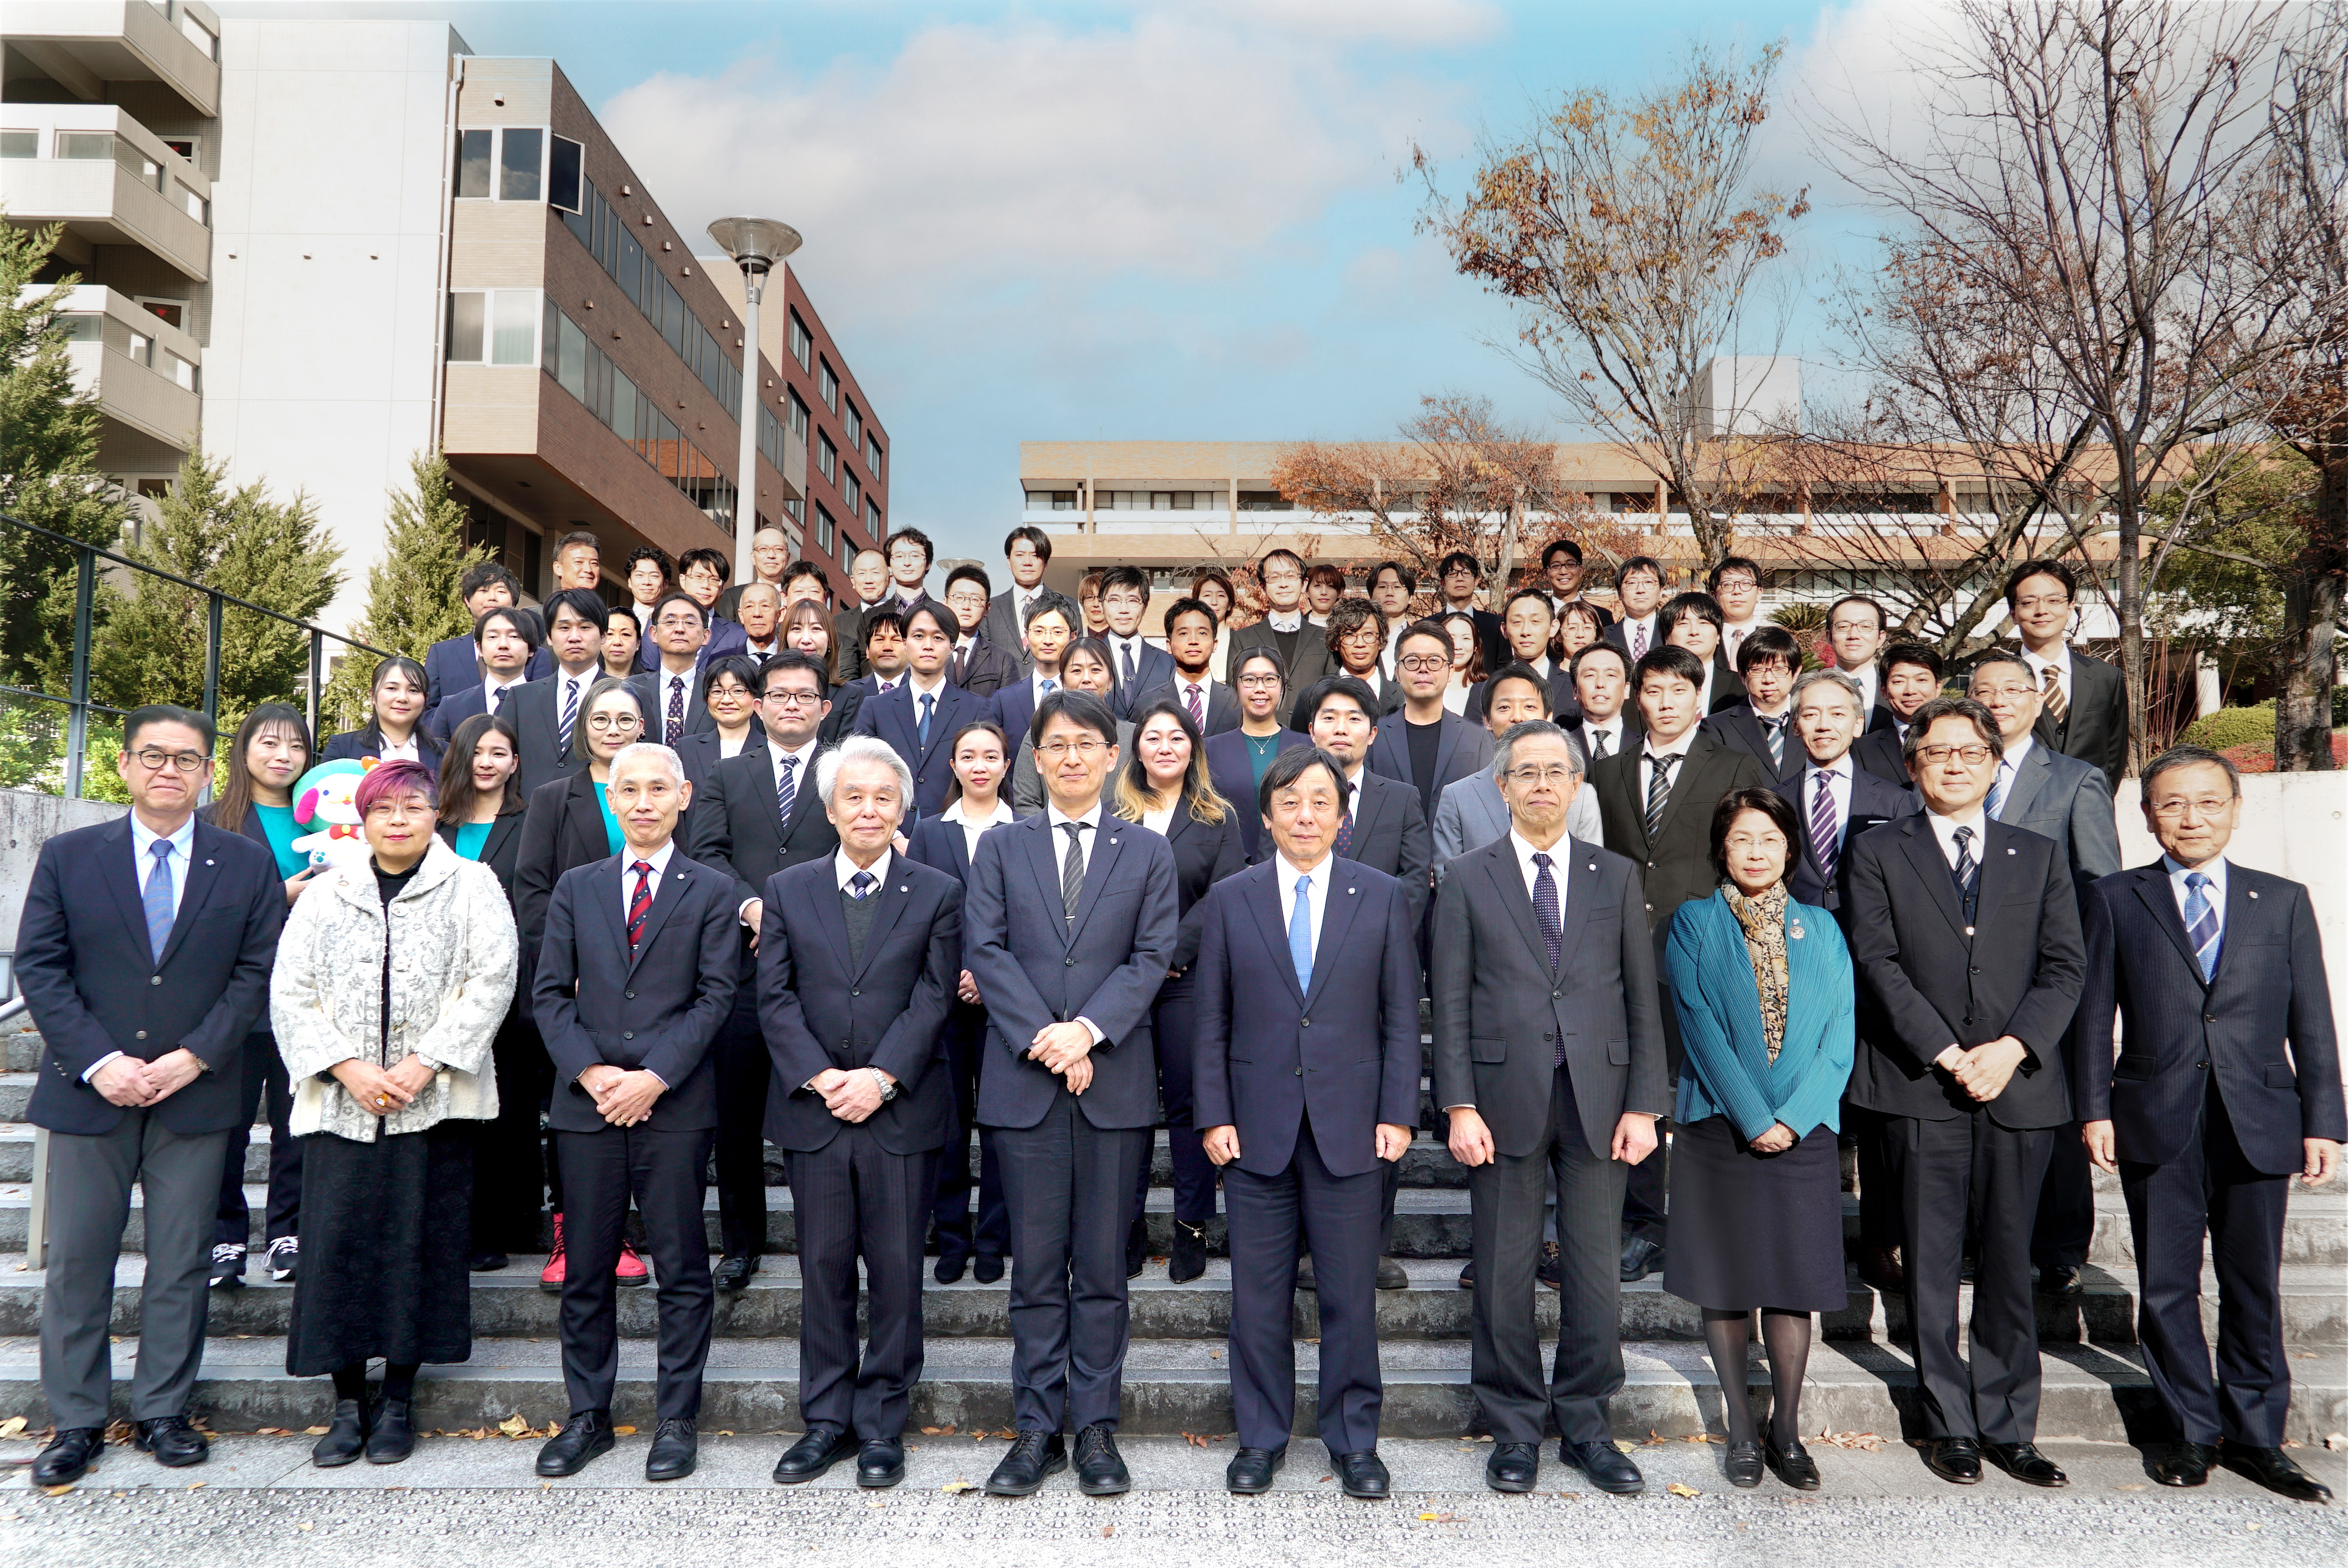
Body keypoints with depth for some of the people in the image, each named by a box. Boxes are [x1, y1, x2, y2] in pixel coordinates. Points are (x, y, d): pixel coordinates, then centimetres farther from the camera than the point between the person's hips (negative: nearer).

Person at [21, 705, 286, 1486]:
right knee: (76, 1261, 7)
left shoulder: (248, 864, 3)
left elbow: (257, 973, 0)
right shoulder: (68, 857, 4)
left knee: (181, 1262, 7)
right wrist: (98, 1061, -12)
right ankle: (76, 1422, 20)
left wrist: (194, 1056, -11)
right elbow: (38, 968, -1)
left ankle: (163, 1413, 20)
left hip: (196, 1094, 0)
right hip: (89, 1092, 0)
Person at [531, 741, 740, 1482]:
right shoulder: (576, 887, 12)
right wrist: (591, 1072, -7)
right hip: (587, 1102, 3)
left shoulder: (711, 891, 4)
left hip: (676, 1106, -2)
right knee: (586, 1271, 9)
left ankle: (677, 1420, 14)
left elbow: (716, 995, -3)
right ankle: (588, 1414, 23)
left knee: (682, 1268, 3)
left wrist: (654, 1077, -12)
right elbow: (550, 992, 6)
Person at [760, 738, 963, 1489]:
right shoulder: (787, 890, 8)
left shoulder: (937, 893, 3)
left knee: (896, 1271, 4)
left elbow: (932, 999, -4)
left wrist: (881, 1077, -15)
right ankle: (827, 1420, 22)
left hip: (903, 1111, -1)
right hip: (813, 1110, 1)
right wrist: (820, 1078, -11)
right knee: (824, 1268, 9)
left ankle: (882, 1425, 17)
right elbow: (775, 998, 1)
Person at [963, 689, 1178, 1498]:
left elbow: (1152, 956, -1)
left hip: (1114, 1082, 0)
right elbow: (985, 950, -1)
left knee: (1102, 1266, 6)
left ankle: (1096, 1429, 16)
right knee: (1036, 1266, 5)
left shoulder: (1148, 852, 9)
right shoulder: (1001, 847, 9)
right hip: (1024, 1082, 0)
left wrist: (1087, 1030, -14)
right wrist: (1041, 1037, -13)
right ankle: (1037, 1429, 15)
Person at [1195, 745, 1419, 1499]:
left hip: (1350, 1126, 0)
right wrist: (1213, 1115, -2)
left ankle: (1354, 1442, 22)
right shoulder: (1228, 900, 5)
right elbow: (1212, 1021, 5)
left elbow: (1402, 1018, 4)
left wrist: (1399, 1114, -3)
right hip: (1258, 1126, 1)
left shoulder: (1383, 898, 4)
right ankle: (1261, 1438, 24)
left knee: (1350, 1292, 6)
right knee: (1259, 1294, 8)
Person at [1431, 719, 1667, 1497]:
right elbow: (1450, 1002, 0)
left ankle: (1585, 1426, 23)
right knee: (1504, 1271, 5)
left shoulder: (1617, 876, 9)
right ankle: (1515, 1429, 20)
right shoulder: (1466, 877, 4)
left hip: (1598, 1097, 2)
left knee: (1595, 1267, 7)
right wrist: (1459, 1106, -7)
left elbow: (1643, 997, 7)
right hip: (1504, 1097, -1)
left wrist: (1645, 1104, -1)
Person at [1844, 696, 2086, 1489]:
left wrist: (2011, 1048, -10)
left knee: (2009, 1265, 7)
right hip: (1923, 1086, -2)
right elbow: (1879, 964, -3)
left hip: (2020, 1084, 2)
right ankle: (1949, 1425, 14)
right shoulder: (1878, 853, 6)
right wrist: (1949, 1054, -12)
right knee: (1932, 1267, 3)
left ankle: (2009, 1428, 17)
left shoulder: (2040, 855, 13)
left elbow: (2065, 968, 5)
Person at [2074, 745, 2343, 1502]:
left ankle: (2255, 1436, 23)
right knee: (2166, 1288, 6)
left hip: (2258, 1122, 1)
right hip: (2157, 1123, -1)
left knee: (2254, 1287, 9)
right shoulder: (2117, 899, 5)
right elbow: (2095, 1012, 3)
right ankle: (2192, 1432, 21)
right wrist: (2096, 1109, -4)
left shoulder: (2283, 901, 8)